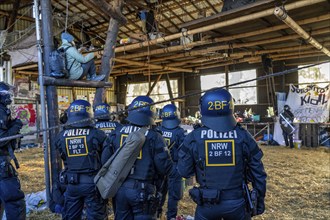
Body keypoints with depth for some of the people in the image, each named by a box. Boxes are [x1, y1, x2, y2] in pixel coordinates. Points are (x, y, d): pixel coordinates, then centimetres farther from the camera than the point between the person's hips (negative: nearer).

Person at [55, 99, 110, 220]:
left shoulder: (61, 136, -3)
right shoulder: (97, 134, -14)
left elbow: (63, 157, 10)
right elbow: (106, 159, -12)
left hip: (71, 183, 3)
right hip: (92, 183, -3)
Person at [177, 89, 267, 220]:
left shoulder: (193, 138, -13)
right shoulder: (243, 136, -10)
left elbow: (184, 172, -3)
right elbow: (257, 173, -1)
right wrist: (260, 199, 12)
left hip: (207, 204, -1)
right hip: (236, 203, 1)